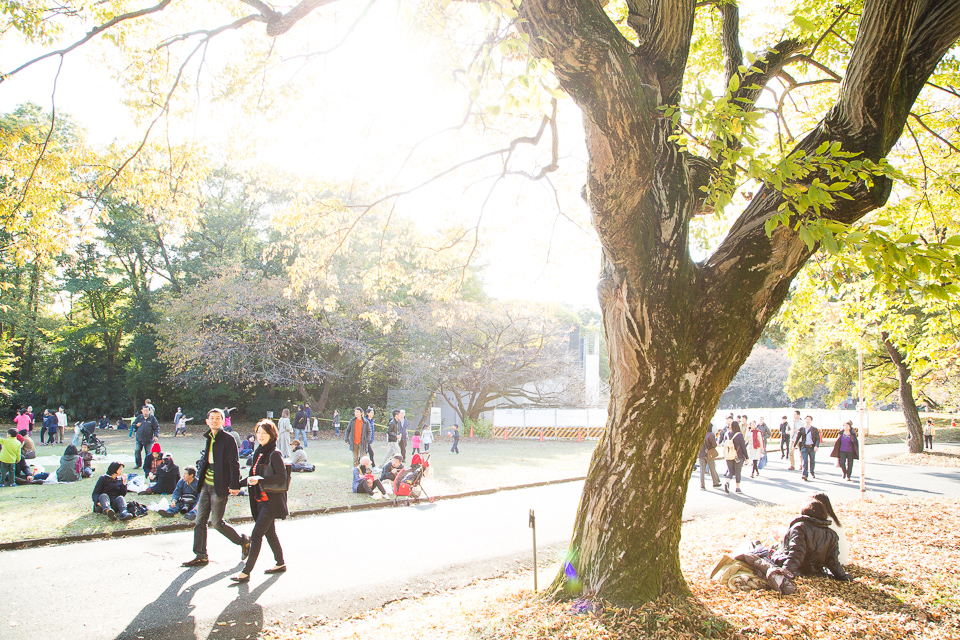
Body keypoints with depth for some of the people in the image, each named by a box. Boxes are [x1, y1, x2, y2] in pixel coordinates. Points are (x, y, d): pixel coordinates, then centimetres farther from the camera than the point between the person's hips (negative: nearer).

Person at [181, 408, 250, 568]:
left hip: (219, 487, -7)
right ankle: (200, 556, 18)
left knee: (217, 523, -3)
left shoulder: (228, 439, -11)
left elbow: (234, 463, -13)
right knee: (200, 521, 8)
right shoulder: (209, 439, 11)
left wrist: (234, 485, -18)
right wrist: (200, 479, 17)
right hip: (206, 485, 7)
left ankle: (244, 542, 16)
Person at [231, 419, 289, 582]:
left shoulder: (274, 454, -13)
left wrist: (260, 480, -27)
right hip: (260, 499, 8)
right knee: (269, 533, 15)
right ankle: (280, 564, 29)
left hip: (272, 500, -8)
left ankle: (246, 572, -6)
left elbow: (281, 477, -19)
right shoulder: (259, 453, 11)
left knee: (256, 535, -9)